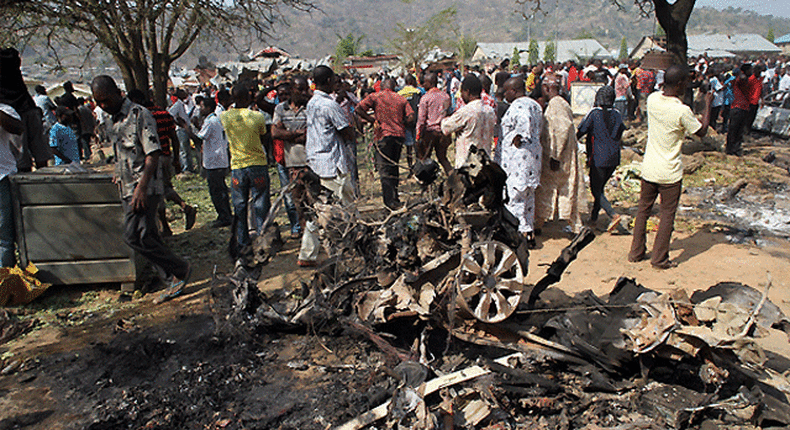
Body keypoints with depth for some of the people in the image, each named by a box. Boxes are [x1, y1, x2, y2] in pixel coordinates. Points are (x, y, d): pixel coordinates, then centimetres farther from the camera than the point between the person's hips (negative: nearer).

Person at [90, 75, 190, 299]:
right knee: (149, 237, 7)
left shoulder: (140, 115, -10)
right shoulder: (110, 120, 17)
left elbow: (153, 154, -17)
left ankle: (180, 270, -4)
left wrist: (141, 187, -24)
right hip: (127, 188, 9)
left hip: (145, 188, -9)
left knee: (133, 235, -16)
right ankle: (175, 276, 16)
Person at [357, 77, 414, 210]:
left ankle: (390, 200, -9)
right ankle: (395, 198, 21)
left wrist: (371, 119, 4)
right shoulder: (401, 99, 13)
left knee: (384, 168, -2)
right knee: (394, 166, 16)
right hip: (399, 134, 4)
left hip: (384, 134, -4)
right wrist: (400, 123, 16)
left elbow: (359, 109, -6)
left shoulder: (375, 96, 4)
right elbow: (411, 117, 3)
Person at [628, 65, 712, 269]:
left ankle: (636, 252, 24)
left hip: (649, 169, 5)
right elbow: (702, 132, -3)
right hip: (670, 172, -5)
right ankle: (659, 258, 16)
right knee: (667, 215, 8)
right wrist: (708, 105, 5)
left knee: (643, 210, 16)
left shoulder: (652, 99, -6)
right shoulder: (682, 111, -20)